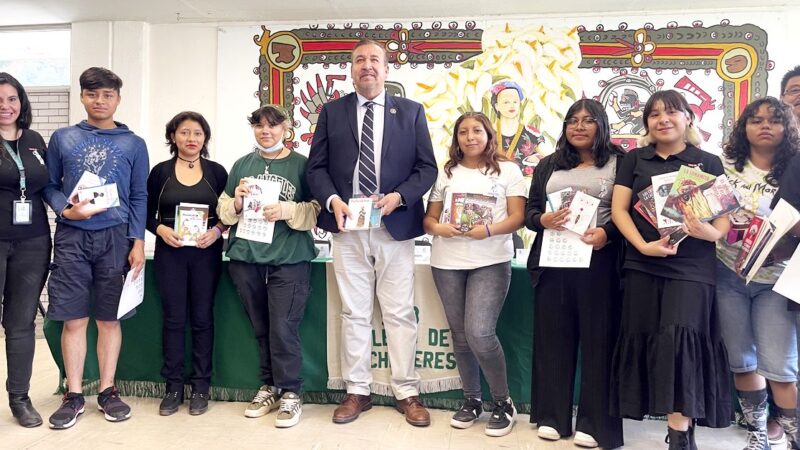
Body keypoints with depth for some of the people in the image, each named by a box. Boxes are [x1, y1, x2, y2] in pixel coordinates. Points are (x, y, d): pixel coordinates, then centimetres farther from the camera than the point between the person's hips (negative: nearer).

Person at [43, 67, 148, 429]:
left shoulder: (133, 144, 6)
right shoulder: (62, 139, 7)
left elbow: (139, 197, 6)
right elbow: (49, 185, 9)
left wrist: (138, 242, -1)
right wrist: (65, 210, -11)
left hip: (115, 237, 0)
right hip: (71, 237, 0)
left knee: (109, 318, 6)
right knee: (74, 319, 3)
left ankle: (107, 391, 19)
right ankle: (73, 395, 16)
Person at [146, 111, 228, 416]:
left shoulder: (216, 172, 5)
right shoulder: (160, 171, 5)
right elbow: (147, 214, 6)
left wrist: (216, 230, -13)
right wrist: (161, 230, -13)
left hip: (206, 253, 0)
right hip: (169, 253, 0)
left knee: (202, 318, 4)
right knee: (173, 318, 4)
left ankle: (200, 386, 14)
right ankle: (173, 386, 15)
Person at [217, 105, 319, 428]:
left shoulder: (301, 165, 1)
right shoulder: (242, 165, 12)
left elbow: (316, 211, -3)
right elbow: (223, 211, 13)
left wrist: (289, 211, -18)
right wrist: (236, 203, -7)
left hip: (289, 260, -4)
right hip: (245, 259, 4)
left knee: (283, 328, -5)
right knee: (261, 328, 12)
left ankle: (290, 393, 9)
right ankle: (270, 386, 27)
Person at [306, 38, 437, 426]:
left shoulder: (411, 111, 7)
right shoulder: (332, 111, 9)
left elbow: (427, 167, 3)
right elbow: (316, 167, 6)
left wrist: (399, 196, -14)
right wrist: (332, 200, -12)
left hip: (395, 226, -1)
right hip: (348, 227, 1)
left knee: (400, 314, 4)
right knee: (354, 314, 8)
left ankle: (406, 393, 16)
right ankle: (357, 392, 20)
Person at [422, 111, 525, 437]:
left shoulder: (507, 170, 4)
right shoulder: (446, 173, 12)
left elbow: (517, 217, -3)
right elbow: (428, 218, 11)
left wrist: (489, 230, -21)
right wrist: (439, 229, -12)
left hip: (491, 262, -3)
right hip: (447, 262, 4)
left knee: (479, 333, -13)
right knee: (460, 334, 9)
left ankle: (503, 403, 8)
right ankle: (471, 400, 26)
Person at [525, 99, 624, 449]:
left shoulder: (619, 163, 5)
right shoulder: (548, 165, 16)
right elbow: (529, 209, 12)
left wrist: (607, 233, -19)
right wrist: (543, 220, -10)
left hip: (599, 261, -3)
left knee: (597, 339, 1)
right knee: (552, 337, 7)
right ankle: (552, 415, 18)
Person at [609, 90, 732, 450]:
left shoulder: (709, 162, 8)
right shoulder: (634, 159, 11)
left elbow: (725, 214, 3)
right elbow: (618, 208, 3)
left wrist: (712, 232, -21)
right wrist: (643, 245, -13)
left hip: (691, 266, -2)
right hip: (642, 264, 2)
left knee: (680, 336, -14)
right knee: (644, 338, 2)